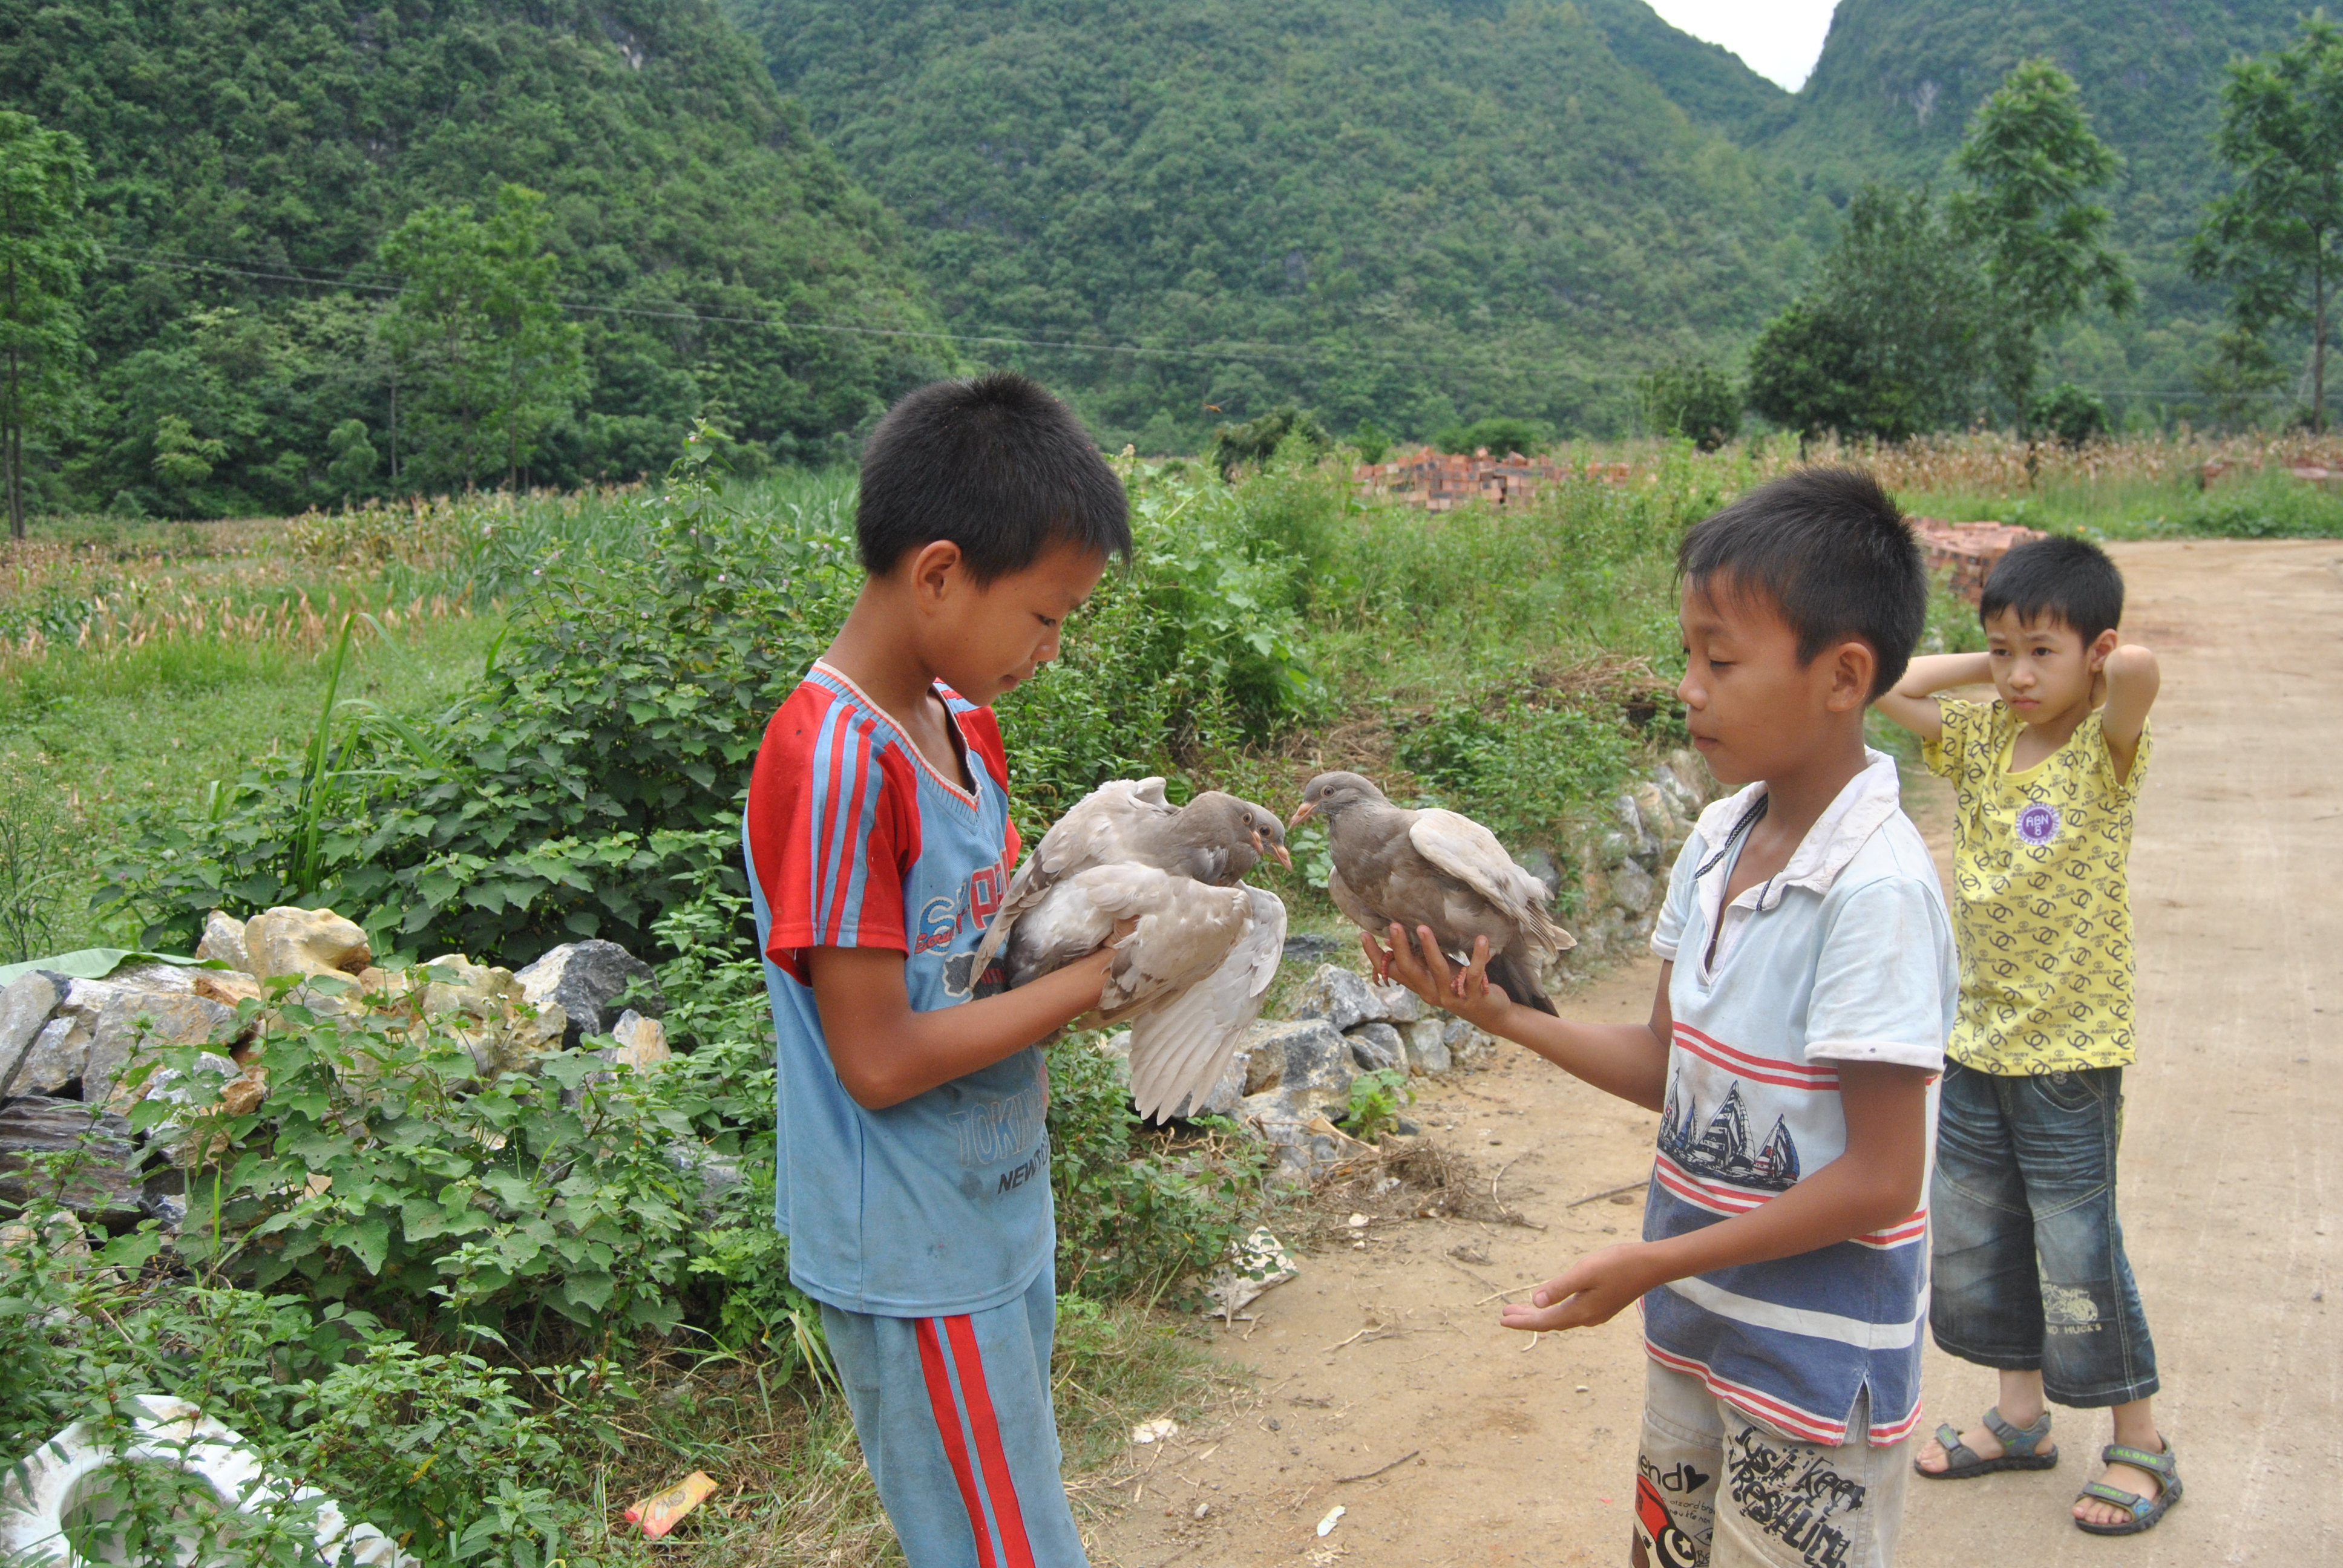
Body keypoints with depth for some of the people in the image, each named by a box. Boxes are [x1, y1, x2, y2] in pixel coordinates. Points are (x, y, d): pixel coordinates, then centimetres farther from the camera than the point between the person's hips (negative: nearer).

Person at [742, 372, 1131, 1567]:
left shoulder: (963, 719, 3)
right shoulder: (836, 765, -25)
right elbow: (879, 1059, -24)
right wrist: (1096, 978, -19)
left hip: (997, 1211, 9)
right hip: (917, 1258, -9)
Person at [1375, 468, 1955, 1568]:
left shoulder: (1876, 886, -24)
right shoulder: (1719, 838, -1)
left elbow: (1880, 1178, -22)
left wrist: (1656, 1262, -20)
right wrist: (1502, 1013, -6)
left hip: (1815, 1362, -7)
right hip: (1697, 1322, 7)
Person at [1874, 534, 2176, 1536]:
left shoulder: (2104, 751, -13)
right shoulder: (1979, 738, 2)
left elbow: (2139, 668, -33)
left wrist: (2092, 663, -12)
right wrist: (1987, 663, -2)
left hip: (2068, 1050, -6)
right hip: (1973, 1041, 6)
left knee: (2078, 1250, 3)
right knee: (1973, 1241, 16)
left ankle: (2141, 1445, 22)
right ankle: (2021, 1416, 35)